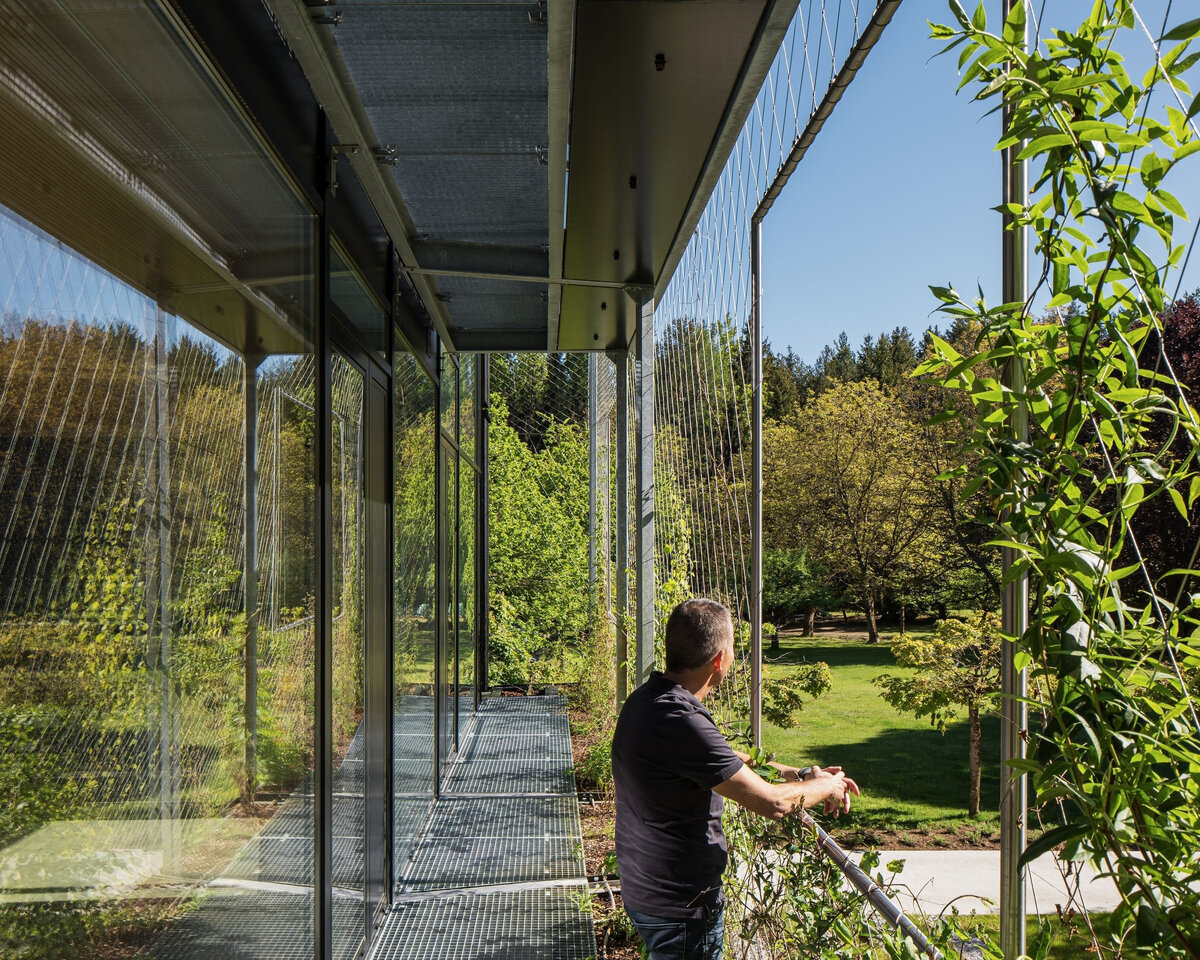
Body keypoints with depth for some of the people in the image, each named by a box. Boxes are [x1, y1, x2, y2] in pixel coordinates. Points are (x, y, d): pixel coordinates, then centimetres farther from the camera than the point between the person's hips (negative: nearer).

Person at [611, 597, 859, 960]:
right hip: (681, 908, -9)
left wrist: (800, 774, 9)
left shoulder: (647, 699, 0)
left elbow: (726, 760, 13)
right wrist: (828, 787, -5)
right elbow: (773, 802, -24)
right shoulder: (681, 723, -31)